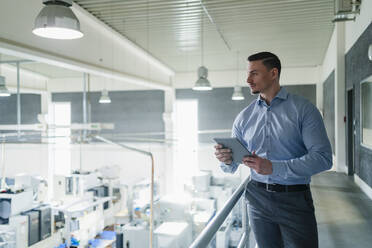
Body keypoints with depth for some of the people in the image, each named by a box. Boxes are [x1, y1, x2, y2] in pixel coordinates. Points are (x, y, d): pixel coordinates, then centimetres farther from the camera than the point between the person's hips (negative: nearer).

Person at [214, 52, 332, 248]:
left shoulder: (303, 110, -7)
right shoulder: (244, 117, 5)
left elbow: (323, 157, -16)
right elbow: (232, 168, 7)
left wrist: (273, 167, -25)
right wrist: (226, 160, -18)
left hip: (295, 200, -3)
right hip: (258, 198, 3)